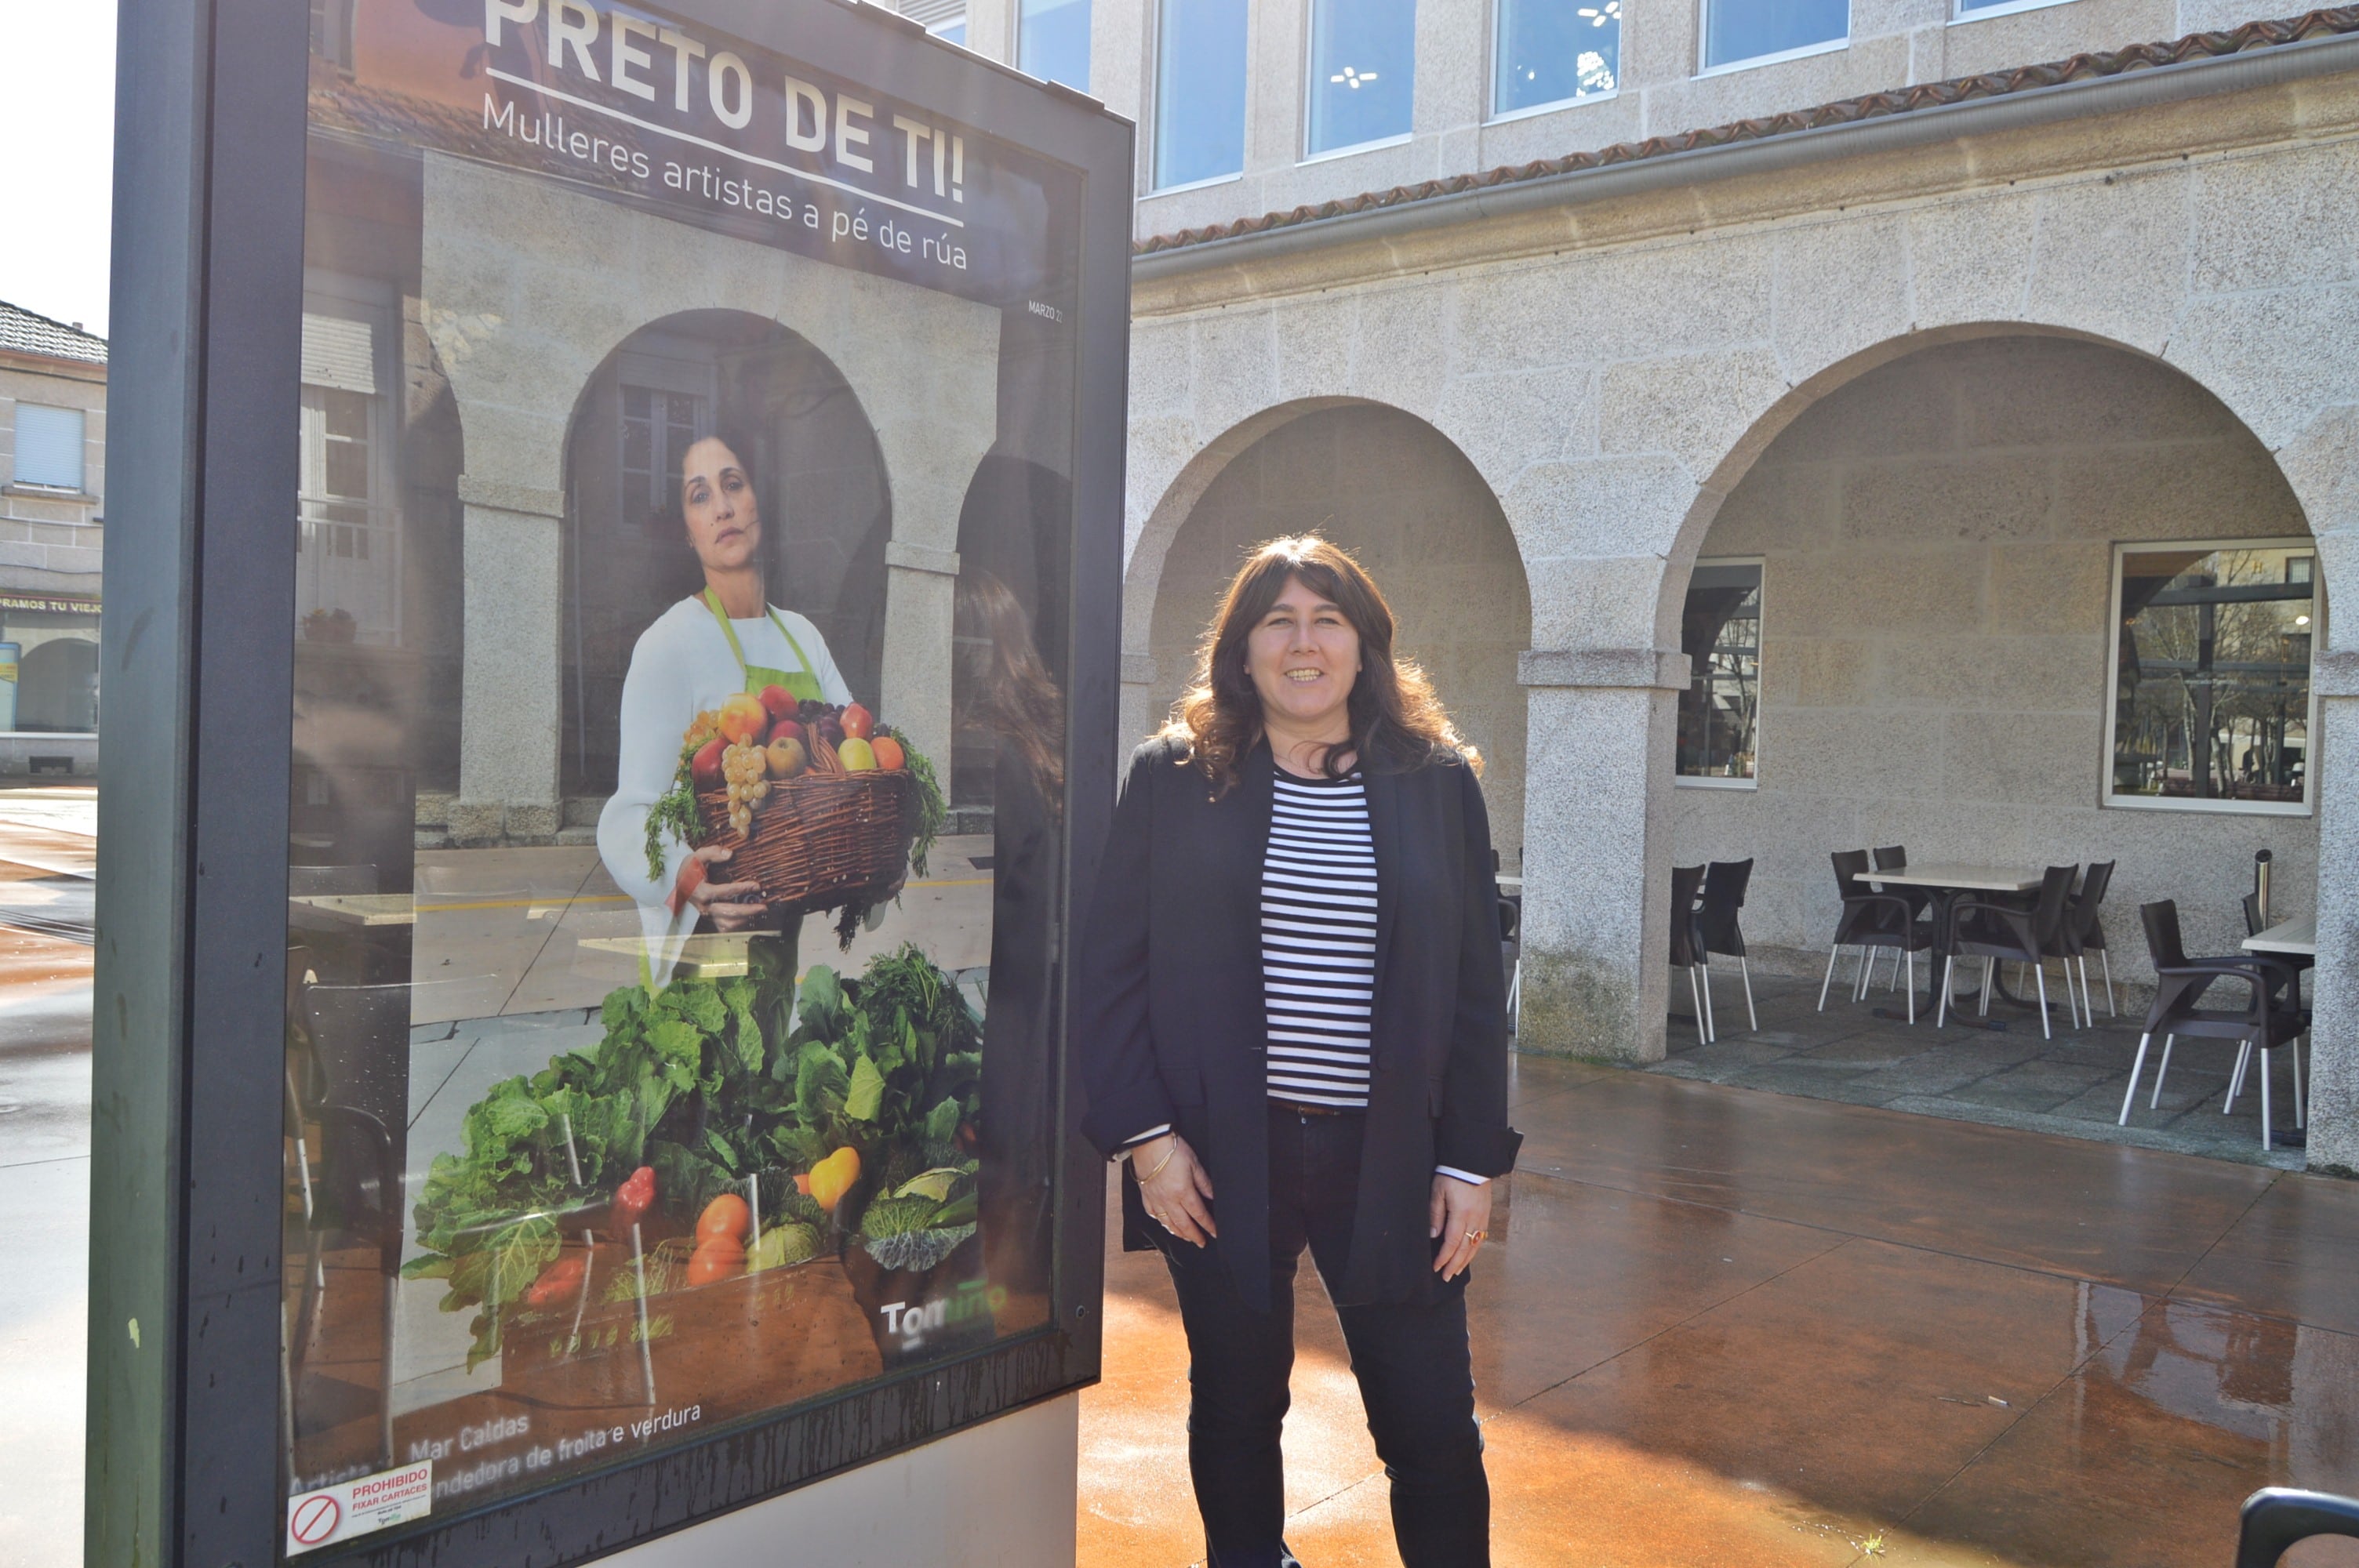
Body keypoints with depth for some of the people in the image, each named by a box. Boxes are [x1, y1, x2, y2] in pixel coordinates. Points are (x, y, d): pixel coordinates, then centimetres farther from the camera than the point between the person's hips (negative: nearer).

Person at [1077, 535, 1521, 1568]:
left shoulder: (1438, 781, 2)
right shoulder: (1175, 777, 0)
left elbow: (1476, 986, 4)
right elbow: (1112, 968, 0)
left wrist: (1473, 1163, 0)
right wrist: (1145, 1133, -8)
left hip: (1390, 1156, 0)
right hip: (1220, 1153, 0)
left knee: (1432, 1428, 5)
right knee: (1235, 1411, 15)